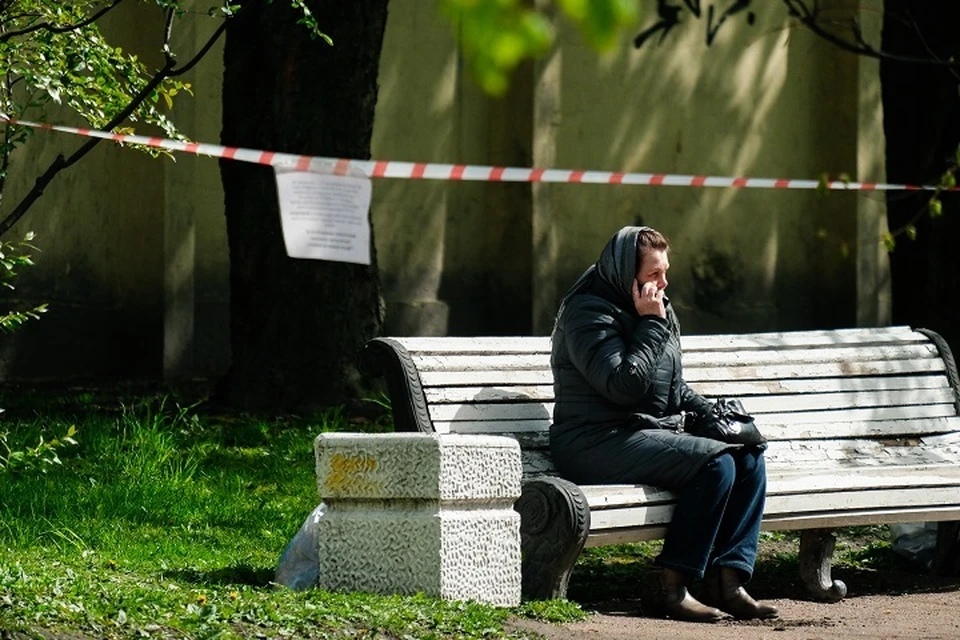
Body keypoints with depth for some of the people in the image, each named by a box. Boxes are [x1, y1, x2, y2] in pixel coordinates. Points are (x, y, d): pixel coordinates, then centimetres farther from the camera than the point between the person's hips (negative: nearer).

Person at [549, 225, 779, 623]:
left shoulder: (658, 310, 18)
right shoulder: (588, 311, -11)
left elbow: (674, 385, 28)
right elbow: (625, 385, -21)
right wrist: (652, 325, -15)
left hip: (654, 433, 9)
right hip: (598, 446, -9)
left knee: (749, 458, -7)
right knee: (715, 462, -26)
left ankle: (727, 579, -12)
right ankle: (669, 586, -25)